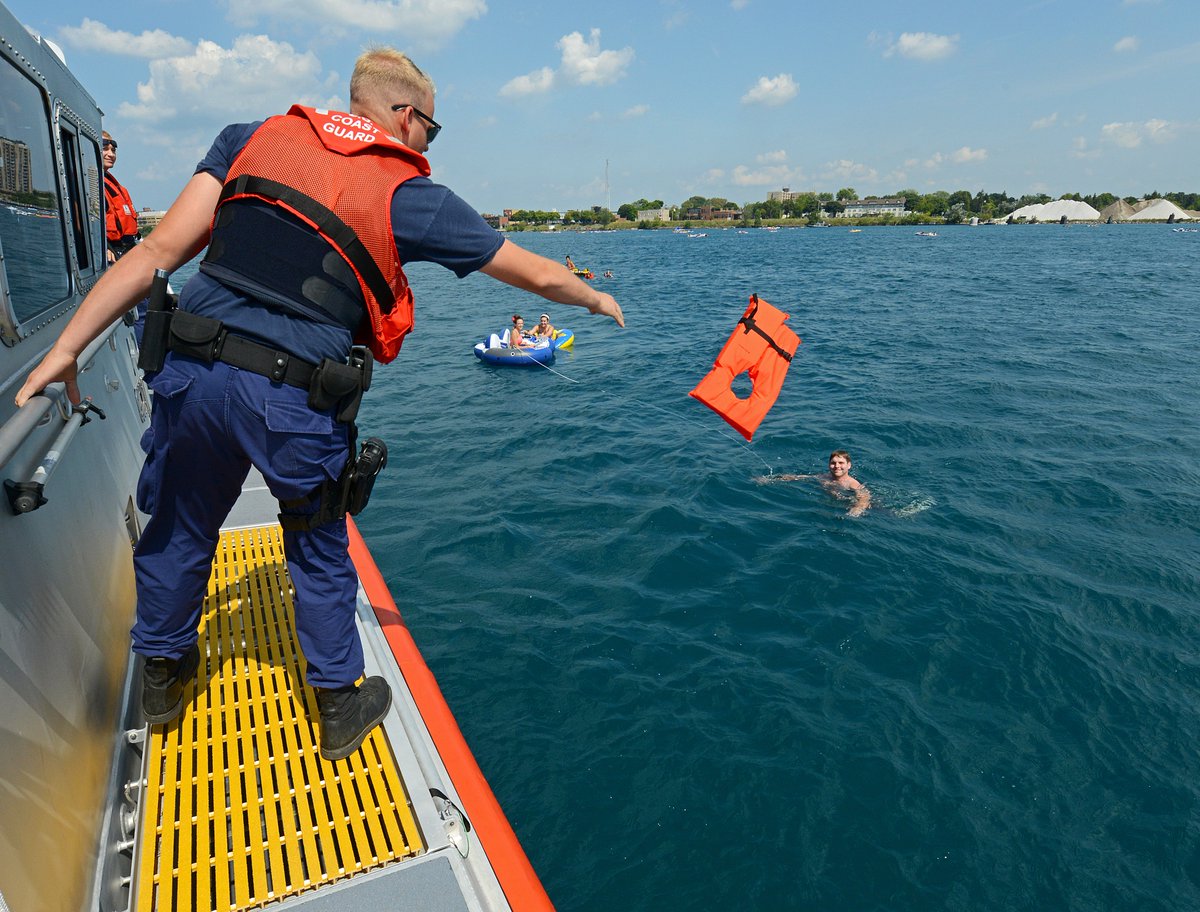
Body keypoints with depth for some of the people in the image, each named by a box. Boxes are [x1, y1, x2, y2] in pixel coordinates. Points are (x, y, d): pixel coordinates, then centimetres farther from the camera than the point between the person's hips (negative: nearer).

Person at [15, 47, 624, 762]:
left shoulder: (255, 137, 12)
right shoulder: (411, 195, 2)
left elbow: (158, 253, 4)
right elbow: (537, 275, 9)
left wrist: (67, 348, 6)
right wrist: (596, 298, 27)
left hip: (191, 371, 4)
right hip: (293, 398, -4)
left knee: (181, 529, 25)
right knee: (320, 553, 17)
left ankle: (163, 677, 48)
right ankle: (341, 709, 33)